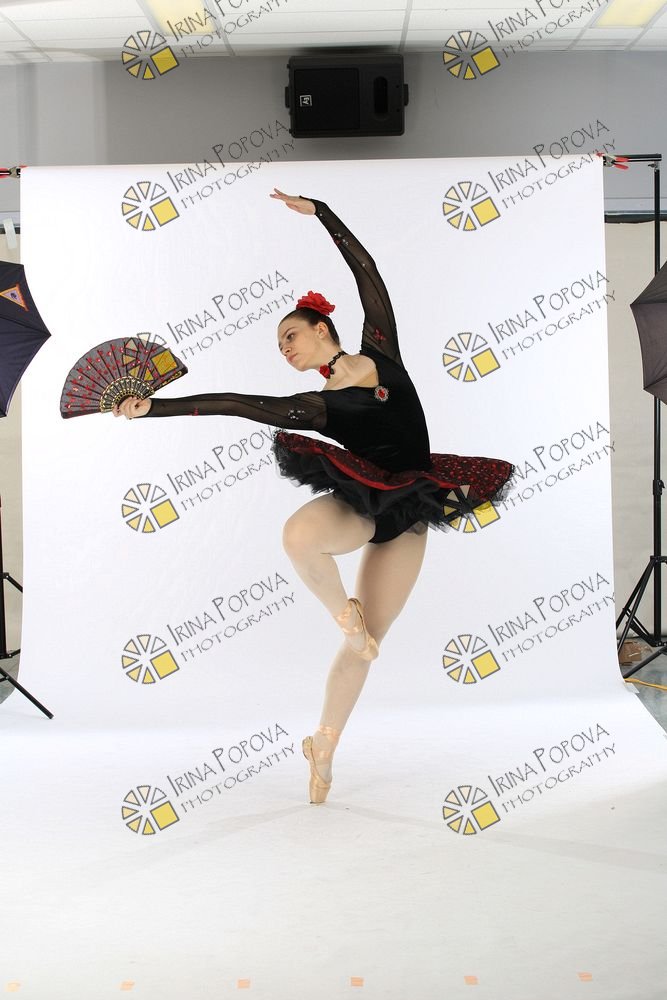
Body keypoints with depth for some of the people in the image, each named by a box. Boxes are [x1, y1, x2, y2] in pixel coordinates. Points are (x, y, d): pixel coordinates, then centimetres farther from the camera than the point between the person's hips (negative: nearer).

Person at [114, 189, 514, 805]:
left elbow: (366, 269, 8)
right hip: (359, 501, -1)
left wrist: (317, 209, 11)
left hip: (409, 515, 1)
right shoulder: (312, 407, 3)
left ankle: (324, 746, 21)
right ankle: (341, 611, -10)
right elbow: (231, 403, -2)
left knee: (365, 644, 4)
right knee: (299, 535, -38)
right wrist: (154, 408, -8)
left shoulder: (380, 351, 6)